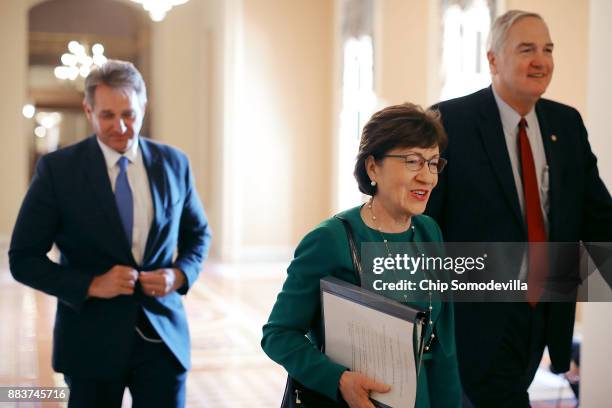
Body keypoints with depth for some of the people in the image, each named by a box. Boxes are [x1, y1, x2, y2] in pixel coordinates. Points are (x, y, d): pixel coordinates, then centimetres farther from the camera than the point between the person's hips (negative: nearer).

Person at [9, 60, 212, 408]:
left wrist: (180, 274, -7)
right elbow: (24, 259, -5)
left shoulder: (174, 163, 2)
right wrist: (92, 285, -18)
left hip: (163, 335, 2)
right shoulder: (57, 169, -7)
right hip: (92, 342, -2)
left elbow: (198, 234, 14)